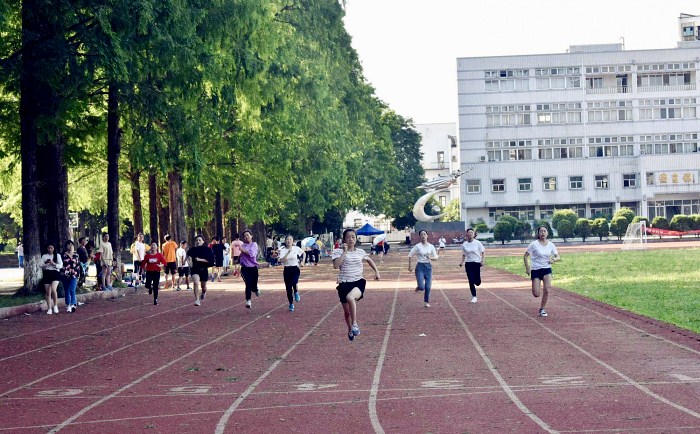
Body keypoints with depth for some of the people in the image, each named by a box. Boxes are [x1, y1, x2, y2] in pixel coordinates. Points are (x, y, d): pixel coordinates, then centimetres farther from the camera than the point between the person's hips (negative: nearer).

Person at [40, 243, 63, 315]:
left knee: (53, 290, -22)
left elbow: (61, 265, -2)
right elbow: (40, 265, 5)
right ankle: (49, 309, 10)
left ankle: (55, 306, -4)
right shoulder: (44, 256, 11)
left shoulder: (57, 255, 4)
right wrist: (45, 263, -13)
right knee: (48, 292, 3)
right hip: (47, 274, 3)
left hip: (55, 273, -3)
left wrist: (54, 264, -18)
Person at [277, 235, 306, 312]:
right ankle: (291, 304, 19)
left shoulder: (296, 248, -1)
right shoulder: (283, 250, -4)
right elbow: (281, 260, -20)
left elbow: (303, 253, 19)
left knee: (294, 282, -29)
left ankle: (296, 292, 5)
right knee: (288, 288, 2)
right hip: (287, 270, 1)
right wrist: (288, 252, -24)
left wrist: (302, 262, 8)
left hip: (295, 269, -1)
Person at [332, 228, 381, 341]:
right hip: (344, 284, 0)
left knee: (350, 297, -35)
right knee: (347, 311, 10)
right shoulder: (338, 252, -3)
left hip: (358, 282, 0)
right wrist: (345, 252, -19)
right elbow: (336, 265, -22)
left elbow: (369, 260, 29)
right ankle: (350, 330, 38)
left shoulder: (360, 252, 7)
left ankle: (354, 324, -24)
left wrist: (376, 271, 19)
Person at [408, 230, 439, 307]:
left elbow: (435, 257, 6)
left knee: (428, 286, 0)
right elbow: (410, 255, -1)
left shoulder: (431, 246, 3)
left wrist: (431, 257, -15)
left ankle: (426, 302, 17)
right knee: (422, 287, -12)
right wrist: (410, 266, -5)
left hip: (428, 266, 3)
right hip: (420, 266, -3)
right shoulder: (417, 246, -6)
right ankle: (418, 287, 25)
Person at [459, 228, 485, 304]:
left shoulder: (477, 243, -4)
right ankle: (474, 297, 7)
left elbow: (482, 252, 2)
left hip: (477, 263, -2)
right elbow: (464, 255, 11)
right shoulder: (464, 244, 2)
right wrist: (462, 262, -2)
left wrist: (482, 261, -9)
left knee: (477, 282, -4)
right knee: (471, 281, -3)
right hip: (468, 263, 2)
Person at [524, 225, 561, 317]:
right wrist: (527, 268, -10)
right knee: (536, 294, -7)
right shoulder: (534, 244, -9)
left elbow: (558, 257, 4)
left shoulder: (551, 245, 0)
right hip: (536, 270, -2)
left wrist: (554, 259, -18)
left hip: (547, 269, 2)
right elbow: (525, 256, -2)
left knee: (547, 290, -15)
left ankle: (542, 309, 4)